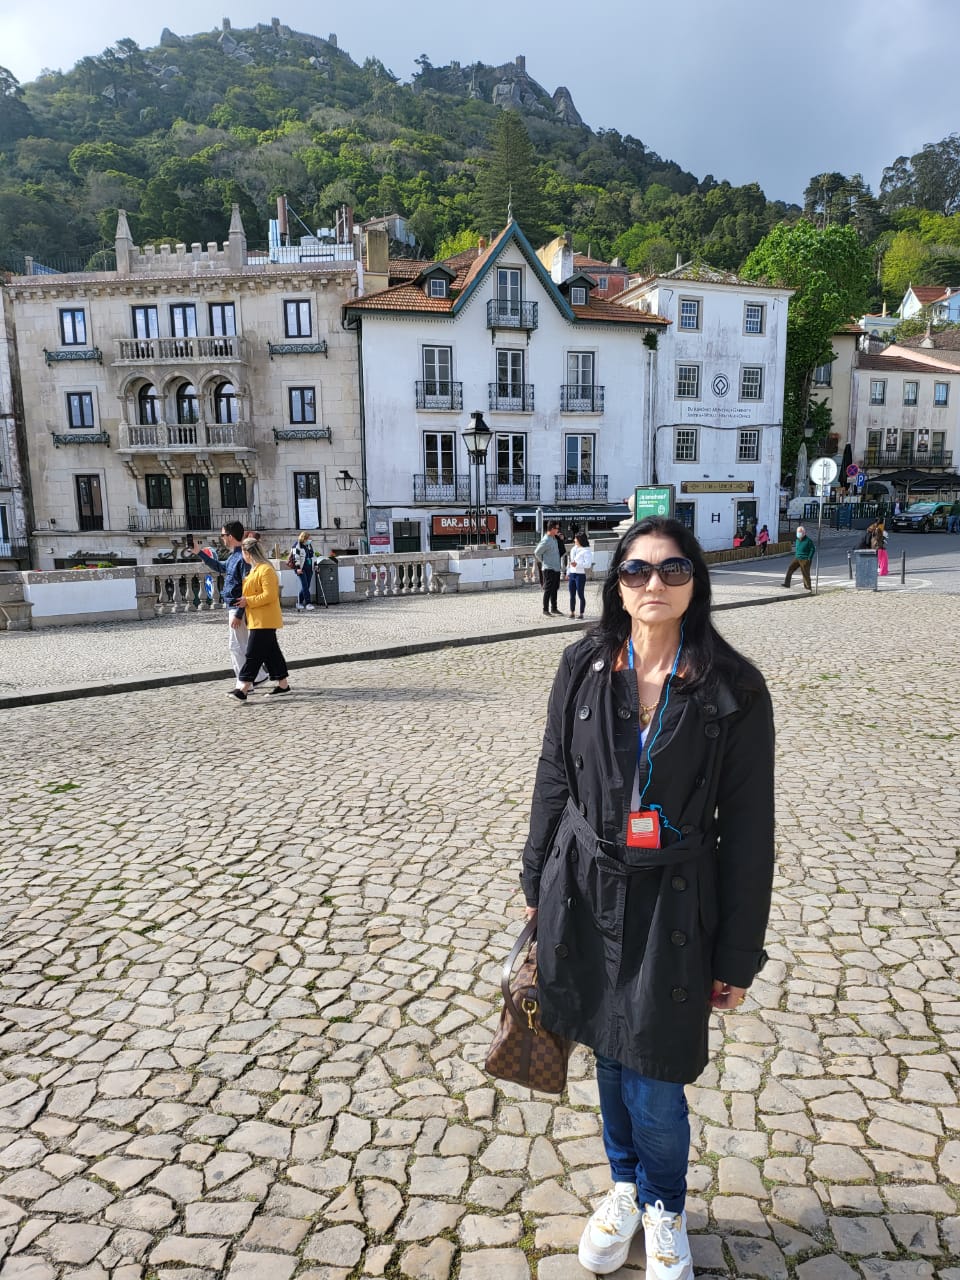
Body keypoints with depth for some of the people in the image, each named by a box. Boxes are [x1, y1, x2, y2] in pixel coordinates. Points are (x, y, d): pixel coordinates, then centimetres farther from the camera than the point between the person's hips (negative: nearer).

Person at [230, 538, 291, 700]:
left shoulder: (265, 570, -17)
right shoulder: (255, 569, 15)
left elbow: (269, 595, -23)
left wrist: (248, 601, -20)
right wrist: (245, 600, 13)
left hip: (264, 621, -10)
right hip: (258, 620, 10)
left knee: (253, 654, -9)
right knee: (271, 652, 13)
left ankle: (243, 689, -9)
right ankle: (283, 684, 19)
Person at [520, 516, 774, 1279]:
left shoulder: (732, 690, -11)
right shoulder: (584, 669, -4)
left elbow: (747, 827, -7)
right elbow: (554, 780, 5)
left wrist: (738, 954, -4)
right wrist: (538, 886, 8)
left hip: (673, 905, -2)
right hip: (587, 895, 3)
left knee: (654, 1082, 7)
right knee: (609, 1057, 19)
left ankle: (665, 1209, 40)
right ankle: (626, 1188, 48)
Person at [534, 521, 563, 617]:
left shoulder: (554, 538, 9)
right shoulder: (546, 541, -19)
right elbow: (537, 553, -14)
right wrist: (543, 562, -3)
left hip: (556, 568, 9)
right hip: (549, 569, -9)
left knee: (555, 589, 16)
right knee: (548, 590, -4)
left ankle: (553, 608, 26)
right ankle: (545, 610, 2)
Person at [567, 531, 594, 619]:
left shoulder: (586, 551, -8)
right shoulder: (573, 549, 14)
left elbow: (588, 564, -16)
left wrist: (577, 564, -28)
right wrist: (568, 573, 17)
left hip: (580, 575, -7)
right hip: (572, 574, 7)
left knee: (580, 595, -1)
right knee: (572, 595, 10)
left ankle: (581, 613, 7)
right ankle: (572, 612, 18)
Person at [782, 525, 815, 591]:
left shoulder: (808, 540, -11)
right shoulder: (797, 540, 9)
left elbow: (813, 549, -10)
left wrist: (809, 558, -15)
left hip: (805, 560, -6)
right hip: (797, 558, 6)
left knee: (806, 574, 0)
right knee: (790, 568, -11)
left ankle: (808, 588, 13)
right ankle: (786, 583, -14)